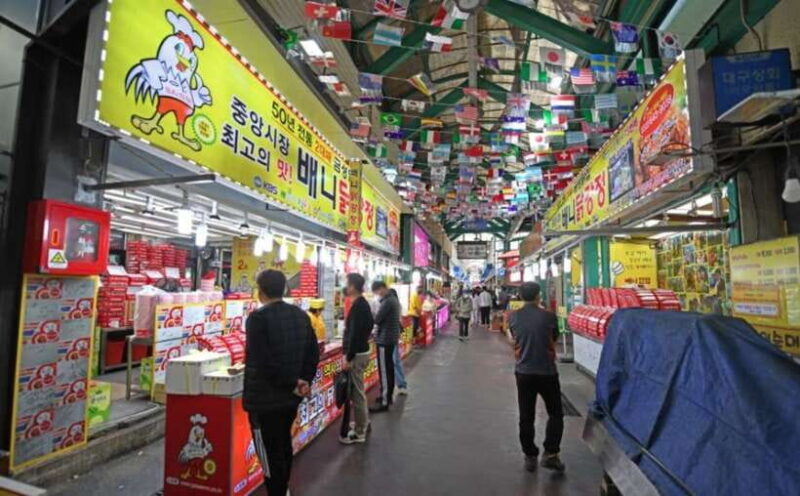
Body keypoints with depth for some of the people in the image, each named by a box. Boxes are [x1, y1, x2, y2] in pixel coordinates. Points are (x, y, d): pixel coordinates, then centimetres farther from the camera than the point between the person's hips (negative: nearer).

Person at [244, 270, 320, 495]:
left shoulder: (258, 318, -18)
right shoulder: (301, 315, 3)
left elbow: (263, 361, -23)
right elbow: (313, 353, 3)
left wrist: (292, 384, -14)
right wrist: (305, 381, 0)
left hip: (265, 397, -7)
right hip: (290, 395, 7)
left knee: (269, 452, 7)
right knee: (284, 444, 24)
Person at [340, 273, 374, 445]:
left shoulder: (357, 306, -20)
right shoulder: (363, 303, 10)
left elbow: (355, 334, -24)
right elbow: (369, 325, 20)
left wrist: (349, 358, -21)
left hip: (356, 354, -10)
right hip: (362, 351, 10)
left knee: (356, 392, 0)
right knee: (358, 391, 20)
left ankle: (359, 432, 10)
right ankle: (364, 423, 33)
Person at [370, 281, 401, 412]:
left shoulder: (387, 301, -19)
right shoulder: (394, 299, 12)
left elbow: (376, 320, -19)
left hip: (385, 339, -10)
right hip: (392, 338, 10)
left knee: (384, 371, -4)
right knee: (389, 368, 17)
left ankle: (384, 402, 1)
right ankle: (388, 395, 28)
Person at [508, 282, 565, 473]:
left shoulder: (513, 317, -6)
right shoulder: (548, 316, -13)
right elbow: (555, 338, 4)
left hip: (523, 373, 2)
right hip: (547, 372, -2)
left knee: (526, 417, 13)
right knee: (555, 414, 16)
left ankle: (530, 457, 21)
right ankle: (550, 454, 10)